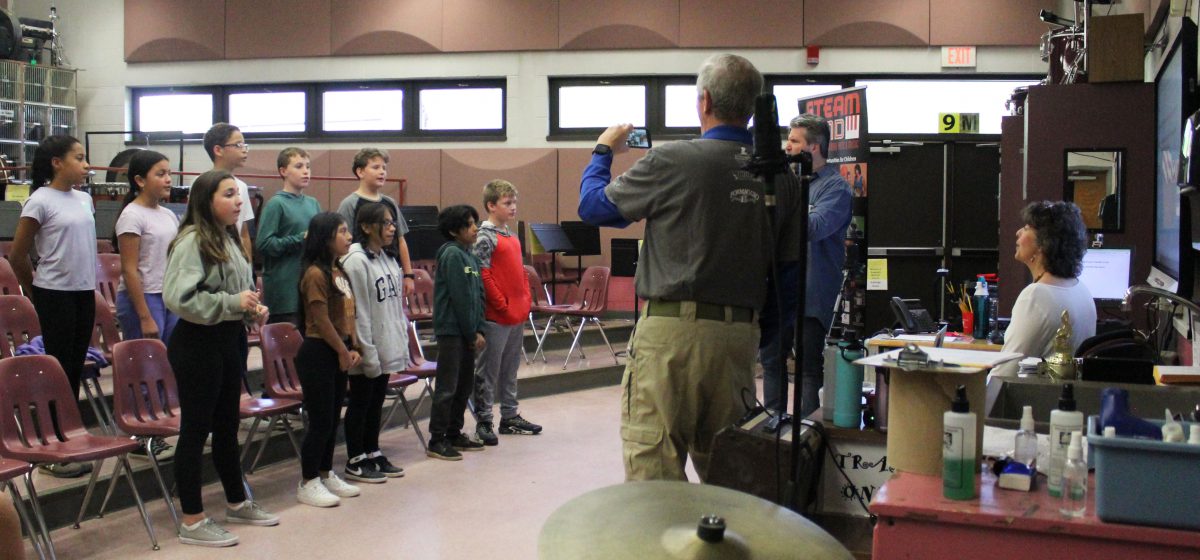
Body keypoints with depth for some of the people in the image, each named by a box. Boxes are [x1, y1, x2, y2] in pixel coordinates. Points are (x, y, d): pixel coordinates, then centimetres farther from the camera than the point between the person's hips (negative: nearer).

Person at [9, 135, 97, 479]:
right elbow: (17, 256, -6)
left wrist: (92, 287, 14)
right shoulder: (40, 201, -12)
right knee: (60, 369, -2)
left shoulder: (84, 200, 9)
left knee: (76, 368, 11)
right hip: (55, 295, -6)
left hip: (84, 293, 6)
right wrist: (35, 292, 4)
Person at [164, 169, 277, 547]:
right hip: (198, 344, -9)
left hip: (231, 339, 9)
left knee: (227, 427, 19)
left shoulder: (229, 239, 10)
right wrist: (232, 303, -24)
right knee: (195, 430, 1)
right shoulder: (191, 242, -16)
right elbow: (177, 298, -25)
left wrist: (253, 309, 3)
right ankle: (192, 521, 10)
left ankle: (237, 503, 33)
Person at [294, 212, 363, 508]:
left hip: (338, 354, 9)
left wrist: (353, 349, 3)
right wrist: (343, 352, -9)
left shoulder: (339, 271, 11)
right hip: (318, 353, -9)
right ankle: (308, 483, 8)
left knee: (333, 417, 15)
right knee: (321, 420, -3)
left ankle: (326, 474, 26)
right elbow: (322, 321, -17)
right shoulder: (316, 274, -17)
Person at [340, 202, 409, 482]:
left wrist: (403, 344, 11)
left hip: (387, 348, 8)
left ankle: (373, 454, 29)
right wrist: (367, 352, -19)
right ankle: (355, 461, 15)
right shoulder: (356, 261, -17)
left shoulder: (389, 259, 11)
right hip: (367, 351, -8)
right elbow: (358, 312, -19)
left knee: (376, 402, 17)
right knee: (360, 403, 4)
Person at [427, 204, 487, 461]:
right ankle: (437, 441, 1)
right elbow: (460, 297, -16)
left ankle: (454, 434, 24)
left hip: (467, 332, 9)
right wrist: (472, 333, -12)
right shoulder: (451, 254, -13)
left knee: (465, 385, 14)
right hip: (451, 330, -9)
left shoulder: (469, 254, 13)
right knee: (447, 387, -5)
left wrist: (479, 330, 4)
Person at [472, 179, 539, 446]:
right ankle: (483, 421, 6)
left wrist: (525, 302, 12)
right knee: (488, 371, -1)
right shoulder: (485, 237, -12)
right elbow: (483, 276, -17)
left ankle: (510, 416, 26)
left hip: (518, 315, 9)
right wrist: (503, 306, -16)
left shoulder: (512, 236, 15)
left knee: (510, 369, 16)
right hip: (496, 317, -8)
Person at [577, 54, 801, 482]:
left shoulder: (672, 161, -9)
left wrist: (603, 151, 22)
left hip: (671, 332, -5)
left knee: (654, 471, -1)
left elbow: (593, 206, 4)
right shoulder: (780, 175, 5)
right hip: (741, 333, 6)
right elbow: (788, 262, 12)